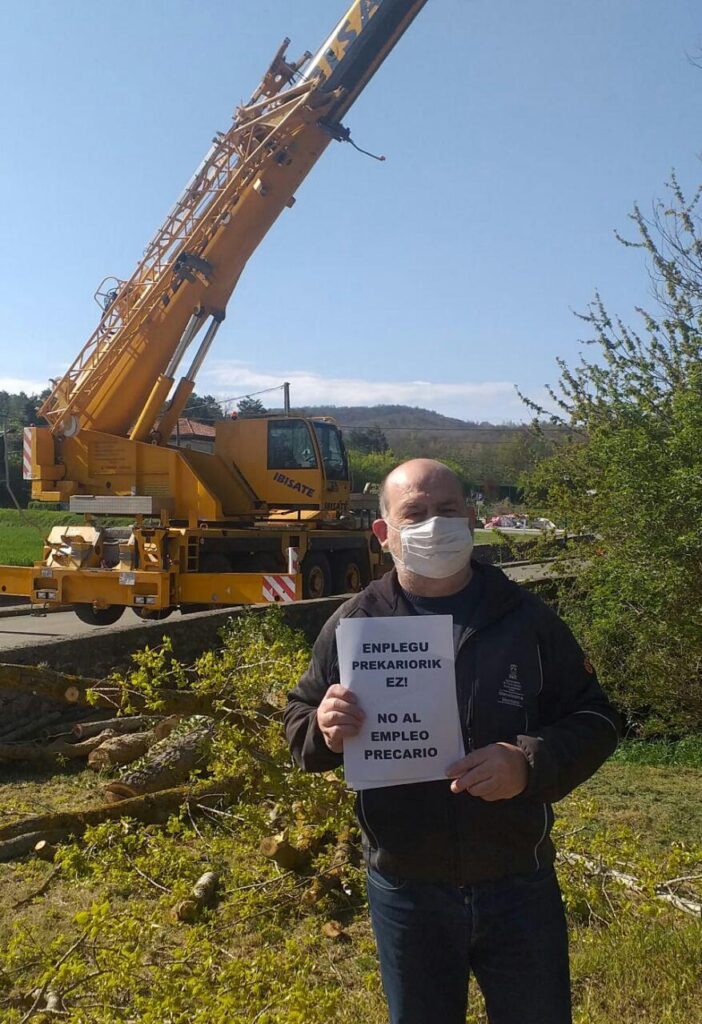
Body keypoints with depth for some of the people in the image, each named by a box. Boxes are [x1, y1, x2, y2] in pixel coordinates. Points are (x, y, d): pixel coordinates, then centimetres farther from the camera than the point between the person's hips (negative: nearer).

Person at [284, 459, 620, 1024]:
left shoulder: (527, 617, -6)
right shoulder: (354, 622, -6)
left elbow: (596, 718, -3)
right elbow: (298, 725, 2)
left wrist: (530, 764, -22)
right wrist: (325, 731, -22)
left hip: (519, 885, 0)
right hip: (405, 892, 1)